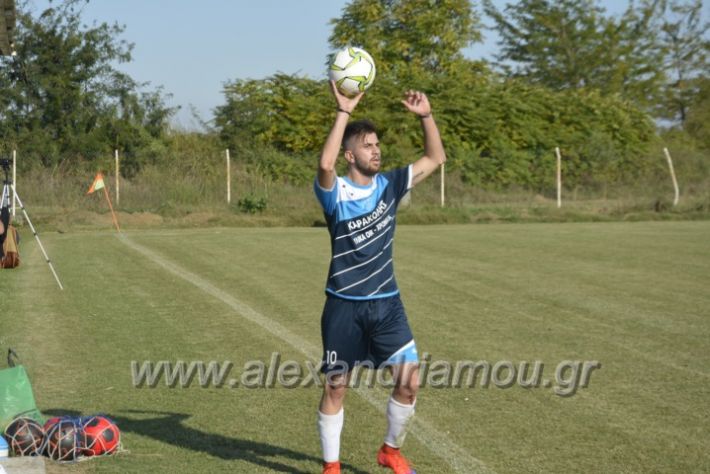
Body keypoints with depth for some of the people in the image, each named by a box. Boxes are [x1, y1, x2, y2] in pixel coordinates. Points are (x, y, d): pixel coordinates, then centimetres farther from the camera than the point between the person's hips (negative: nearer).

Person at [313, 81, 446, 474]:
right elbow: (325, 163, -34)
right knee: (335, 387, 3)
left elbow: (436, 158, 9)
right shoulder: (335, 192, -11)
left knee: (409, 380, -4)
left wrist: (426, 116, -5)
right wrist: (344, 113, -33)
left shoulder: (389, 186, 4)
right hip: (344, 306, -4)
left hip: (387, 303, 4)